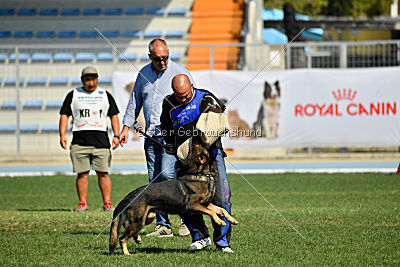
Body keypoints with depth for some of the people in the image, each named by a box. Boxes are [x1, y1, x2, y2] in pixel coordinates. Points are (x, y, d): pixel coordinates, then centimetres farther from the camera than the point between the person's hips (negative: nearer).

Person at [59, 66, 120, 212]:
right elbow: (64, 115, 8)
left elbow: (114, 116, 12)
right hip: (79, 141, 0)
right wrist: (62, 135, -5)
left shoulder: (105, 95, 14)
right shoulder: (73, 95, 12)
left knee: (103, 173, -5)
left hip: (100, 140, 0)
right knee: (82, 173, -3)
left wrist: (116, 136, 0)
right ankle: (82, 203, 1)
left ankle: (107, 203, -3)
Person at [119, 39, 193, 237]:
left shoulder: (179, 72, -1)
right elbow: (135, 102, 22)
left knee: (167, 173, -19)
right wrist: (126, 127, 17)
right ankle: (163, 225, 6)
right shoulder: (144, 74, 12)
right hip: (151, 136, 5)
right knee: (155, 181, 2)